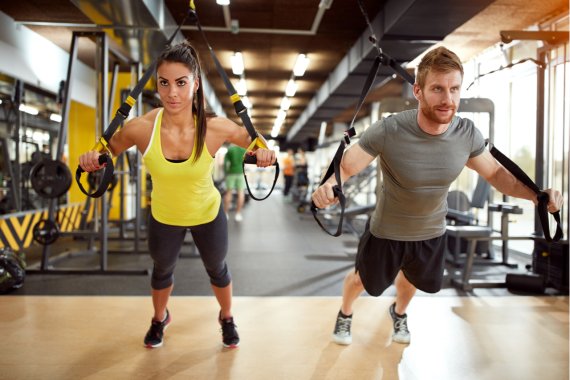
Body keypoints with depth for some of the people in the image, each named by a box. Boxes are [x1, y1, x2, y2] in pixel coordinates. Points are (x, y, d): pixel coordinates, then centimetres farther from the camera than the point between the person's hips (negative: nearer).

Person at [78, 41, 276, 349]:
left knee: (217, 269, 24)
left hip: (208, 215, -1)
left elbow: (253, 142, -11)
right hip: (163, 218, 1)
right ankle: (160, 319, 60)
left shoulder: (215, 128, -30)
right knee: (162, 270, 27)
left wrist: (263, 152, -34)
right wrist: (93, 158, -30)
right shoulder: (142, 128, -29)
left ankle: (227, 318, 55)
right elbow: (108, 149, -8)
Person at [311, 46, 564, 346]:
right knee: (361, 280, 22)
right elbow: (344, 166, -29)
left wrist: (536, 195, -23)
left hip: (431, 232, 4)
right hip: (387, 232, -3)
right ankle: (345, 314, 57)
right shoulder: (388, 132, -34)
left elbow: (495, 173, -6)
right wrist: (328, 185, -53)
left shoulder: (467, 133, -22)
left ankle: (399, 312, 67)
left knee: (412, 279, 32)